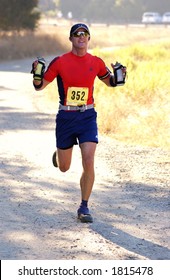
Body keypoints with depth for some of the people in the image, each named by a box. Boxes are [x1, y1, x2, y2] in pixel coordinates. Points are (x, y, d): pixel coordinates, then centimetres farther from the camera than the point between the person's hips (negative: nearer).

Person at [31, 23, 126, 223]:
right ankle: (58, 153, 49)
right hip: (65, 118, -1)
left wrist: (119, 76, -3)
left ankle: (84, 207, -1)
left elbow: (109, 82, 19)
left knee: (88, 162, -15)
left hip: (87, 117, 1)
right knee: (63, 168, 10)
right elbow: (39, 86, 0)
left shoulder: (96, 62, 1)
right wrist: (37, 73, -21)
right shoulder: (60, 62, -6)